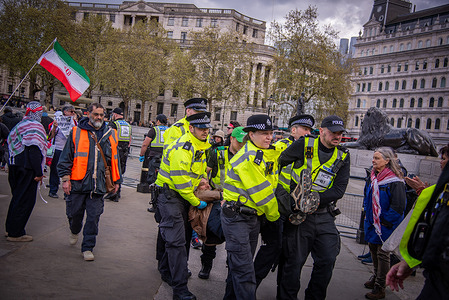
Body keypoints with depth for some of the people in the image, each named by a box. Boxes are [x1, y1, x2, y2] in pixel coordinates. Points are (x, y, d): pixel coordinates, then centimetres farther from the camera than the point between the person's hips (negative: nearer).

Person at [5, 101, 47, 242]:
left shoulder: (19, 125, 16)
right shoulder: (35, 126, -12)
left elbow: (10, 145, 17)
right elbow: (34, 150, -20)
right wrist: (39, 172, -18)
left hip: (14, 165, 9)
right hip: (27, 167, -9)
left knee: (17, 197, 20)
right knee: (26, 200, -2)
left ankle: (10, 228, 29)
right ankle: (15, 233, 3)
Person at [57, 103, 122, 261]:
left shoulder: (110, 134, 9)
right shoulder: (77, 132, 2)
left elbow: (114, 159, 15)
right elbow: (66, 157, 3)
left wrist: (116, 180, 15)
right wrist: (65, 178, -2)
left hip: (98, 184, 1)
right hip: (77, 183, -1)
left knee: (94, 217, 2)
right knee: (74, 213, 11)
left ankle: (87, 248, 16)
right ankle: (74, 231, 45)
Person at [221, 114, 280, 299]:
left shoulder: (270, 153, 7)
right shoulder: (248, 157, -20)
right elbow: (262, 193, -18)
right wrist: (273, 215, -5)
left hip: (253, 216, 9)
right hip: (236, 217, -9)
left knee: (240, 264, 20)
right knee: (244, 269, -7)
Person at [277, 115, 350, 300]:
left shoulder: (342, 157, 5)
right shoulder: (304, 146, -5)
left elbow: (339, 190, -3)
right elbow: (277, 163, 2)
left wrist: (316, 198, -16)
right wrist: (280, 191, -4)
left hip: (325, 216, 4)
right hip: (299, 215, -3)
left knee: (327, 261, 6)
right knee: (293, 262, 3)